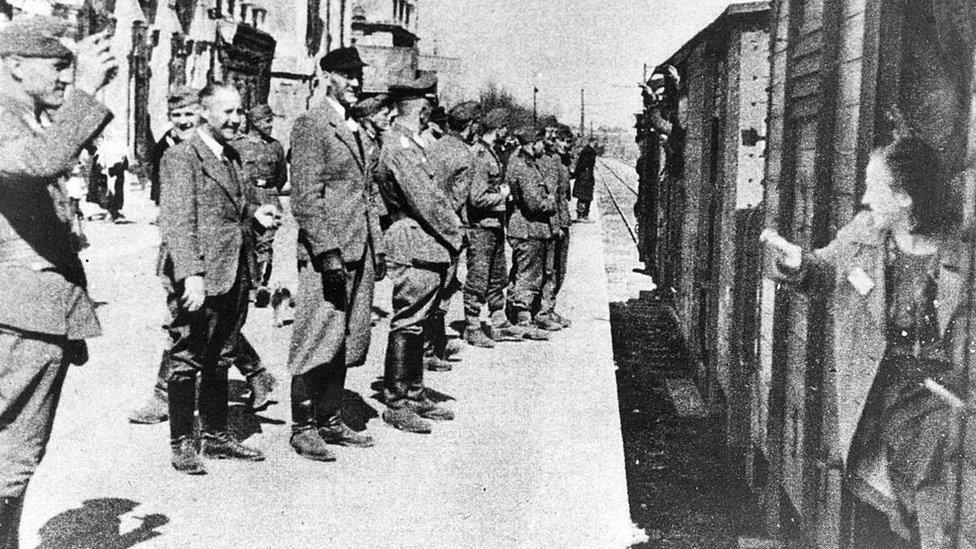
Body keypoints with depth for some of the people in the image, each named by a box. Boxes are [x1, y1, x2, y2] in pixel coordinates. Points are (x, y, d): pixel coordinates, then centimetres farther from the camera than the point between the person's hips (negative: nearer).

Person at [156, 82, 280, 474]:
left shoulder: (232, 157, 17)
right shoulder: (181, 158, -10)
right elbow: (177, 220, -17)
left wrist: (256, 212, 4)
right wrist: (191, 274, -25)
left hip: (234, 274, 8)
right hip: (198, 276, -8)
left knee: (219, 357, 16)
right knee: (187, 358, 1)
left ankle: (216, 435, 27)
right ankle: (182, 443, 11)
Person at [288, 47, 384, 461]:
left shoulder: (356, 129, 19)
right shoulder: (311, 125, -7)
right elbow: (306, 196, -14)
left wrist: (377, 247, 18)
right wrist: (327, 250, -20)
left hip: (359, 250, 8)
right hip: (326, 250, -8)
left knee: (347, 341, 11)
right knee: (317, 341, -4)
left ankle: (331, 421, 21)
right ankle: (303, 428, 6)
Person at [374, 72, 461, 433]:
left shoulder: (409, 143, 17)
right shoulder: (401, 147, -16)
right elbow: (426, 201, -19)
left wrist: (452, 231, 7)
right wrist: (455, 236, -9)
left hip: (428, 248, 10)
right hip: (416, 248, -10)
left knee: (417, 323, 15)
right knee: (407, 325, -5)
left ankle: (415, 395, 24)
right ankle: (395, 404, 2)